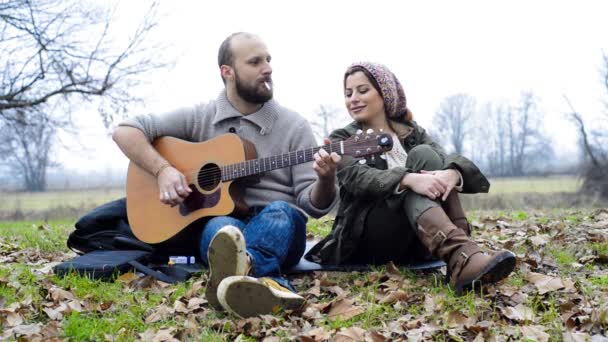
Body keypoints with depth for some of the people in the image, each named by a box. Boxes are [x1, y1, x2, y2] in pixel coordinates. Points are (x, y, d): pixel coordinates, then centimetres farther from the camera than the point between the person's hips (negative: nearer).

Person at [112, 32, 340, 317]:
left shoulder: (293, 127, 3)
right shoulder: (198, 118, 5)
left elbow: (313, 204, -2)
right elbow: (125, 131, 4)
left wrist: (326, 180, -26)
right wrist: (162, 169, -14)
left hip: (279, 230, 0)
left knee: (280, 211, -35)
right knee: (221, 227, -35)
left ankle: (238, 269, -68)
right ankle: (268, 283, -68)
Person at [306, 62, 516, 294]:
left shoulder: (412, 132, 16)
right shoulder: (342, 139, 7)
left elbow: (449, 160, -4)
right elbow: (358, 178, -15)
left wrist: (452, 173, -29)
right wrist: (409, 179, -34)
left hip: (418, 240, 3)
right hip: (367, 237, -2)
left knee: (424, 155, -19)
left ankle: (459, 251, -35)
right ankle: (462, 257, -52)